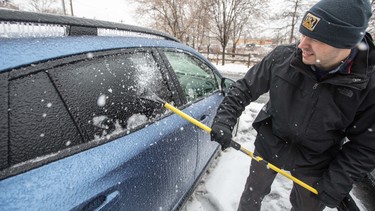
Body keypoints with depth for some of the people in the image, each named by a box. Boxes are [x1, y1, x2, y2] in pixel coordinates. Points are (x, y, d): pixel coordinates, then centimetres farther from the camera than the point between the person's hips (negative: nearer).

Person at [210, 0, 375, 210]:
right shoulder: (282, 57, -23)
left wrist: (335, 184, -13)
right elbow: (245, 88, -12)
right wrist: (225, 120, -23)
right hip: (268, 146, 1)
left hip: (314, 165, 0)